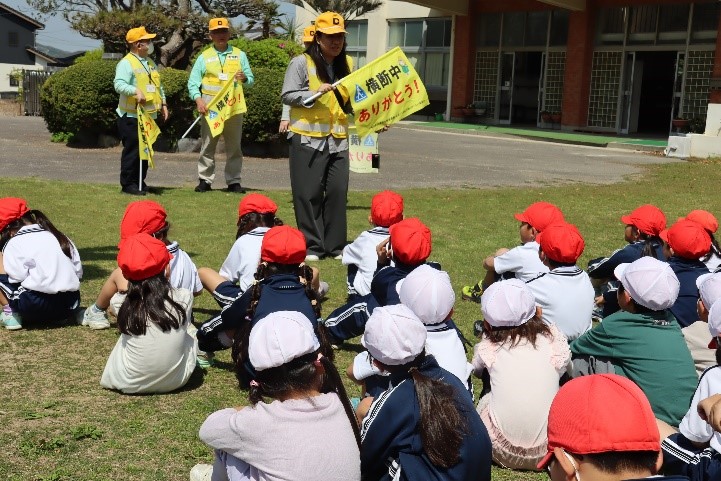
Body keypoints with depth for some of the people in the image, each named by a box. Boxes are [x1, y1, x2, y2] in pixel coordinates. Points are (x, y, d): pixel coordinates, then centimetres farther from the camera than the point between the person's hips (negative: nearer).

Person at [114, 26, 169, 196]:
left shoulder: (150, 63, 17)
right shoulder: (126, 63, -12)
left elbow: (158, 85, 25)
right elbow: (119, 84, -25)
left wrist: (163, 104, 18)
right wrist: (136, 91, -38)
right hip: (131, 116, -8)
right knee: (132, 150, -5)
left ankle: (140, 182, 22)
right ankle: (128, 184, 4)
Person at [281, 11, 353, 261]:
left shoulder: (347, 64, 12)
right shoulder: (302, 63, -5)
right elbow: (287, 96, -9)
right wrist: (315, 93, -21)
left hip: (338, 139, 5)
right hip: (308, 138, -4)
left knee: (337, 191, 4)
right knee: (309, 193, -1)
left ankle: (335, 245, 14)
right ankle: (312, 246, 9)